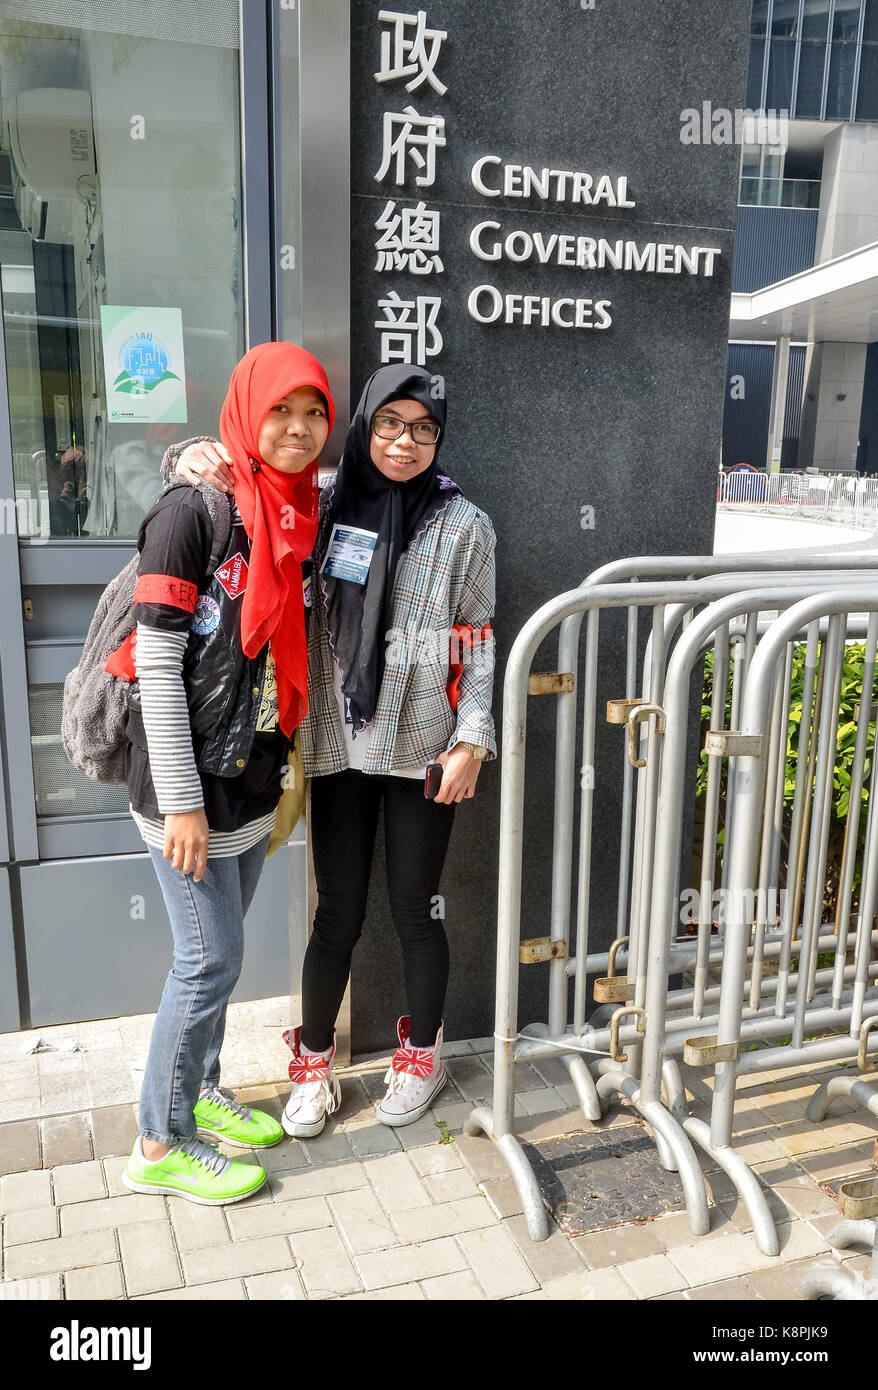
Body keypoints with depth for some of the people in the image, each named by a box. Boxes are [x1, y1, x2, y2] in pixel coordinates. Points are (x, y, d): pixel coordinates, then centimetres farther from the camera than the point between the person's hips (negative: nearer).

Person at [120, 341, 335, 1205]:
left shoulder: (299, 518, 8)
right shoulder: (192, 513, -14)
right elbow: (157, 665, -17)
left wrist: (282, 767, 12)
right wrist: (182, 802, -18)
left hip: (253, 783, 7)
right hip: (191, 786, -7)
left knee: (215, 952, 18)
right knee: (211, 958, 1)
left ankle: (200, 1092, 38)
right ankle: (160, 1145, 20)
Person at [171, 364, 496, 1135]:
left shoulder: (463, 525, -2)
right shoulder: (322, 504, 2)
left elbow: (480, 643, -1)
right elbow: (241, 474, 12)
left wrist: (472, 741, -7)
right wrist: (200, 456, -11)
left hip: (423, 748, -1)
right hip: (340, 746, 1)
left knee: (416, 910, 11)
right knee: (338, 912, 10)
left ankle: (422, 1056, 34)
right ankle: (313, 1064, 31)